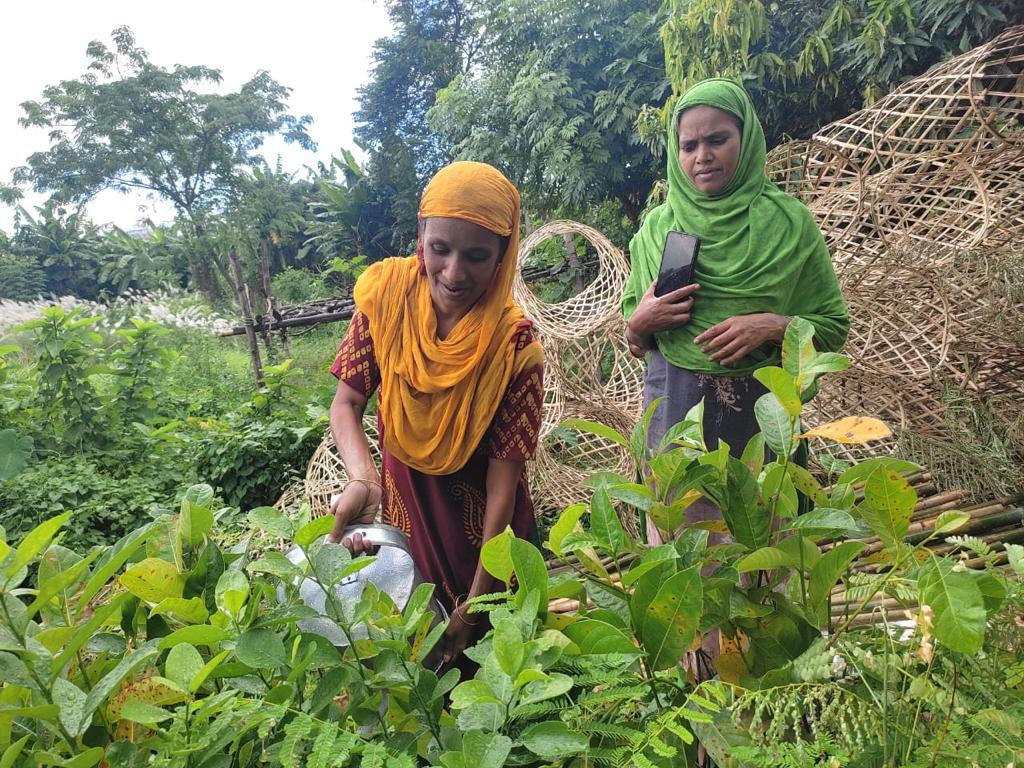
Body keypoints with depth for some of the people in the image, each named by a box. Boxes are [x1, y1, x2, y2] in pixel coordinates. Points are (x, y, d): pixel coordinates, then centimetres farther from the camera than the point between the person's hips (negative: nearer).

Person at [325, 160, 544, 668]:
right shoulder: (386, 293, -20)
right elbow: (346, 403, -12)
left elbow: (502, 486, -23)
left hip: (476, 519, -2)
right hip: (404, 501, 2)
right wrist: (362, 479, -32)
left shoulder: (514, 350, -27)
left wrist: (474, 604, -22)